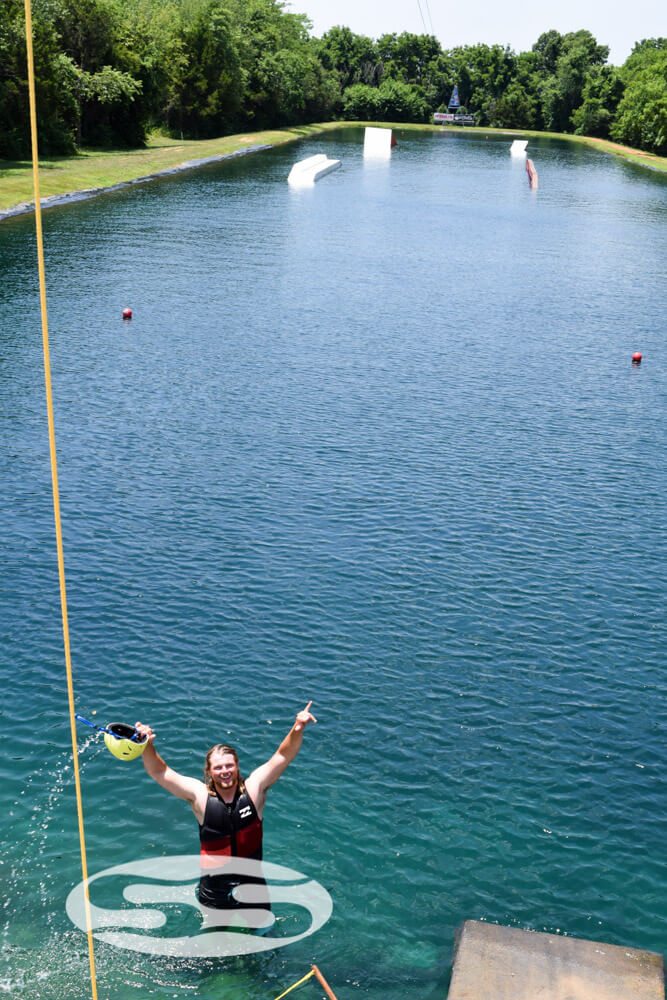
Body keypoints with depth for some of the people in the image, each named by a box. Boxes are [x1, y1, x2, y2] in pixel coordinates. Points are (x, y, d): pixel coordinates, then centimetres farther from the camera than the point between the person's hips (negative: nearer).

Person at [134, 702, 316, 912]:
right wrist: (147, 746, -33)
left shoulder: (254, 788, -11)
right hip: (213, 890, 0)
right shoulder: (200, 795, -12)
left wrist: (297, 730, -34)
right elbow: (159, 772, -15)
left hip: (252, 884, 1)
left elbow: (284, 755, -17)